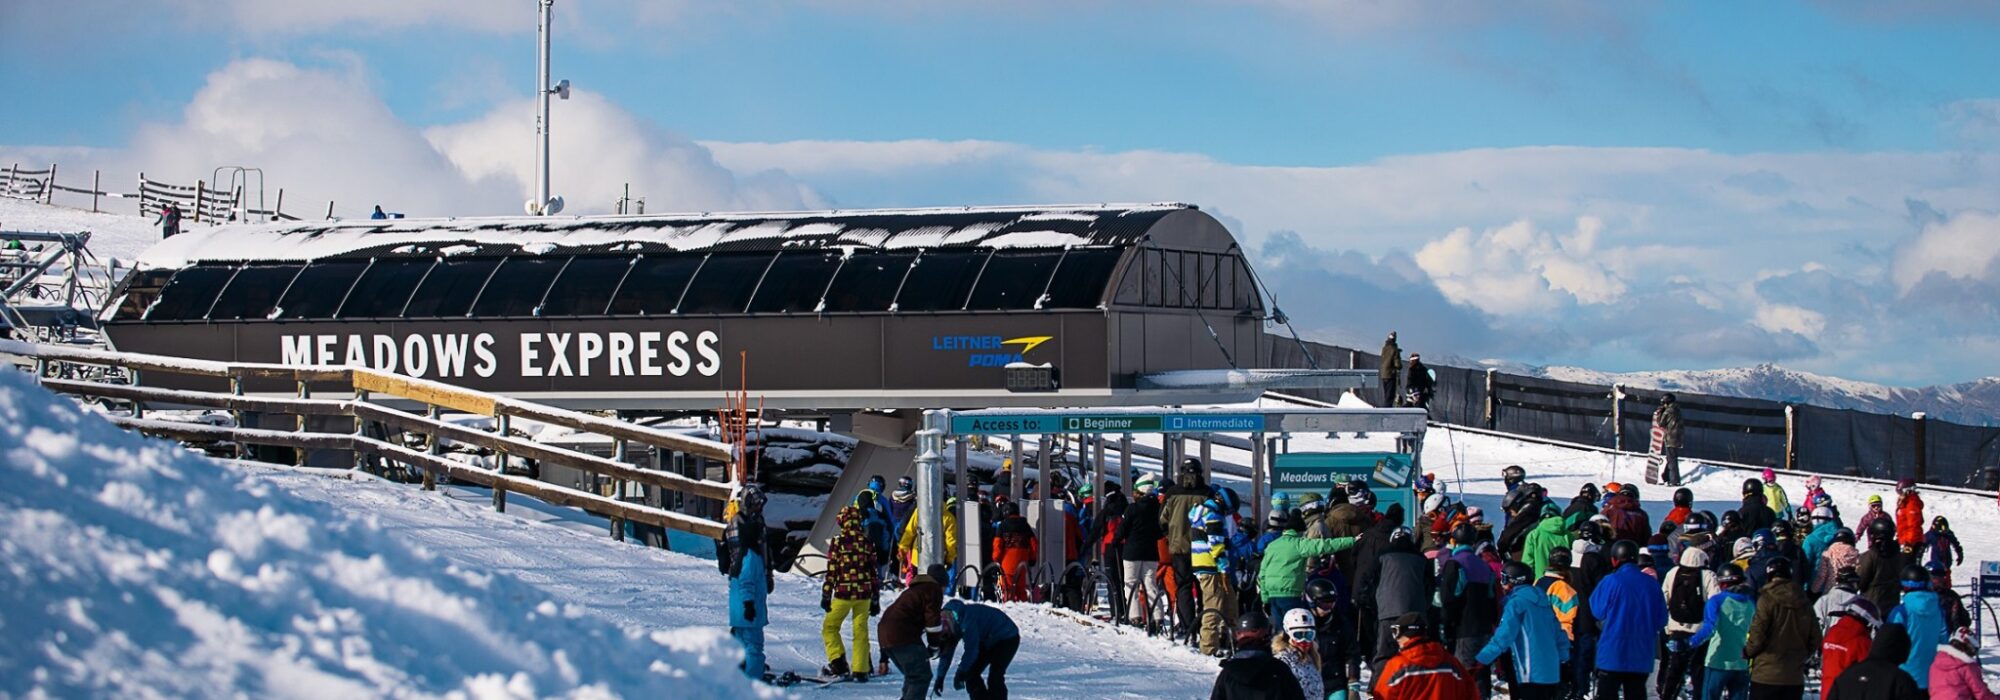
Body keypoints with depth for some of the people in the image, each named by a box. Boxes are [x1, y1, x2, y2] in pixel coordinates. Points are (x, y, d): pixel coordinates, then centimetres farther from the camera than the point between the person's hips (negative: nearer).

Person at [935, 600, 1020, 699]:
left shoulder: (967, 619, -33)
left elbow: (971, 650, -32)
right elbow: (946, 652, 1)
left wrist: (960, 673, -24)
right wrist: (940, 677, -1)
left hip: (1008, 639, -9)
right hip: (988, 641, 9)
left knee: (995, 677, -20)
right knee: (971, 674, 2)